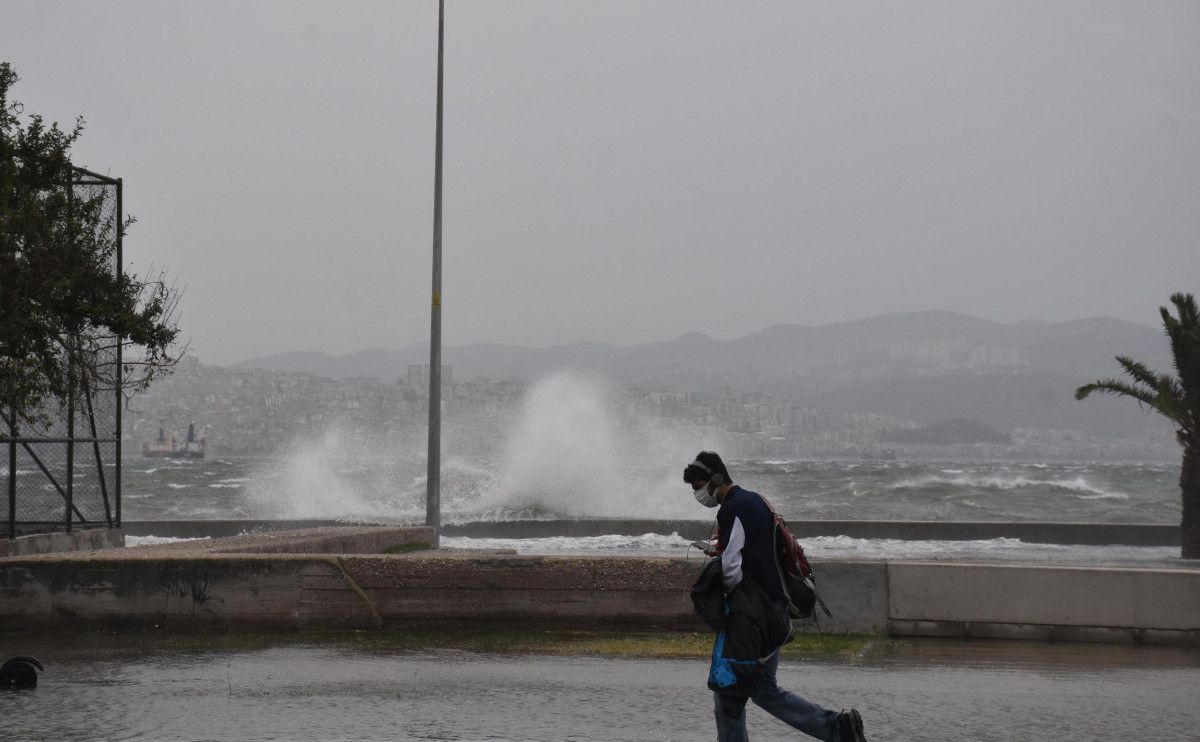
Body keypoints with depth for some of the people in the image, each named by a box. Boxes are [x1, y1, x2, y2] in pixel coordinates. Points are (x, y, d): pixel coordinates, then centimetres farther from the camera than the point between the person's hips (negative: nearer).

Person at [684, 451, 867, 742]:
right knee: (764, 690, 16)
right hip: (775, 613, 10)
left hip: (747, 616, -10)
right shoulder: (756, 500, 14)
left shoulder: (732, 511, -16)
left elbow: (731, 569, -21)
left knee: (727, 691, -1)